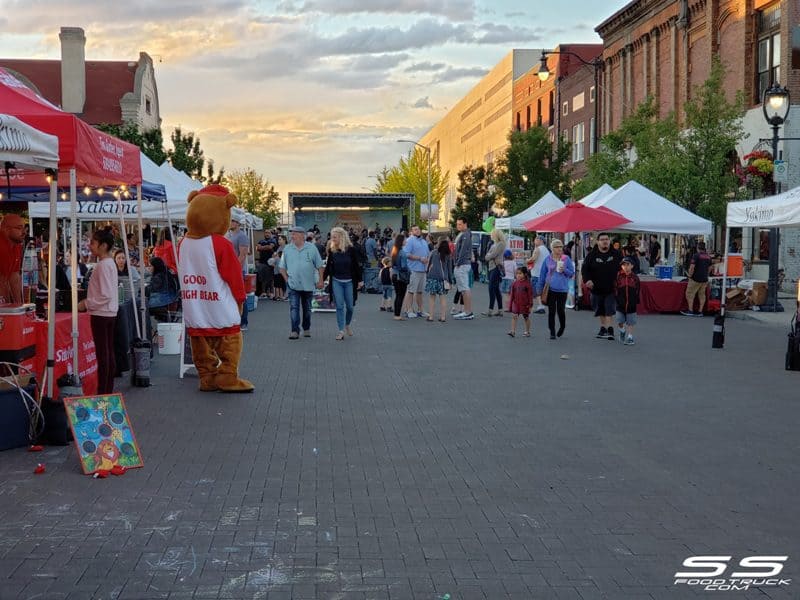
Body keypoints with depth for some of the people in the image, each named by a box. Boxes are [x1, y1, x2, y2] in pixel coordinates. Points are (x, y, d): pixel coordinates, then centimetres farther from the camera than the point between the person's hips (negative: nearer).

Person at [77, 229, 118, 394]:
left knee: (102, 354, -6)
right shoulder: (110, 263, 12)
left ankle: (102, 392, -2)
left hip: (101, 314, -10)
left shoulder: (103, 265, -17)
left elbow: (105, 295, -21)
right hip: (109, 312, 10)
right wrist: (88, 301, 16)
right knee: (109, 353, 11)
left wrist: (86, 304, -13)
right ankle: (108, 390, 17)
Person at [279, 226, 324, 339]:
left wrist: (320, 280, -3)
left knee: (307, 308, 12)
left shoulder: (311, 248, -1)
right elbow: (282, 267, 8)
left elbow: (319, 266, 2)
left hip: (308, 285, 0)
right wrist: (287, 279, -1)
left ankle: (306, 329, 26)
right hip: (293, 285, 0)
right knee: (294, 308, -9)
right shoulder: (287, 249, 2)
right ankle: (295, 331, -9)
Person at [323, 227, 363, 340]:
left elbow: (357, 266, -2)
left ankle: (347, 324, 32)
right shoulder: (332, 251, 1)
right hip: (336, 282, 1)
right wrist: (322, 279, 1)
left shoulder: (351, 250, -6)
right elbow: (328, 267, 7)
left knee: (349, 306, 7)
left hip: (349, 282, -1)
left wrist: (359, 280, -2)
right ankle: (341, 330, 0)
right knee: (339, 306, -2)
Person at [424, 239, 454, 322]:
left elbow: (429, 265, 11)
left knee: (431, 297, 3)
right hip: (443, 278, 1)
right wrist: (450, 281, 13)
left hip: (432, 277, -1)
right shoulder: (448, 257, 8)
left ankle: (431, 316, 1)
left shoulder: (434, 253, 8)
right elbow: (450, 269, 10)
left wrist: (427, 274, 19)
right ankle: (443, 317, 3)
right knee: (443, 297, 4)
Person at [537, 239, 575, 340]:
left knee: (560, 310, 3)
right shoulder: (547, 260, 3)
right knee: (551, 311, 2)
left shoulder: (566, 259, 1)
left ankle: (562, 327, 31)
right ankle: (552, 332, 10)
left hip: (562, 289, -1)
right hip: (550, 289, 1)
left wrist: (564, 270, -14)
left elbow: (572, 273, 6)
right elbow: (542, 275, 9)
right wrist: (540, 288, 8)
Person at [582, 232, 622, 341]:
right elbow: (585, 269, -2)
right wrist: (587, 280, -19)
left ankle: (610, 330, -16)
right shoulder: (592, 255, -2)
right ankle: (603, 329, 27)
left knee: (609, 311, -12)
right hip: (597, 288, 2)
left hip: (611, 288, -2)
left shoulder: (616, 254, 0)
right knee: (601, 311, 14)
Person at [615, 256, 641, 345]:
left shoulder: (635, 277, -1)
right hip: (620, 304, 0)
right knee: (620, 322, 5)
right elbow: (615, 289, -2)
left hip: (631, 304, 0)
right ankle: (622, 331, 34)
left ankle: (629, 337, 13)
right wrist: (616, 299, -7)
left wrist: (637, 301, 1)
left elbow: (637, 291, 5)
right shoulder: (618, 276, -5)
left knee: (630, 322, 4)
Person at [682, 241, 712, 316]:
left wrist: (690, 276, -8)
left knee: (690, 293, 1)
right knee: (702, 295, 11)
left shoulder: (696, 255, -13)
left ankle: (690, 310, -2)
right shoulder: (708, 256, 9)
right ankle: (700, 311, 11)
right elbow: (709, 268, 17)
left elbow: (692, 267, -18)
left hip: (696, 278, -7)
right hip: (704, 279, 7)